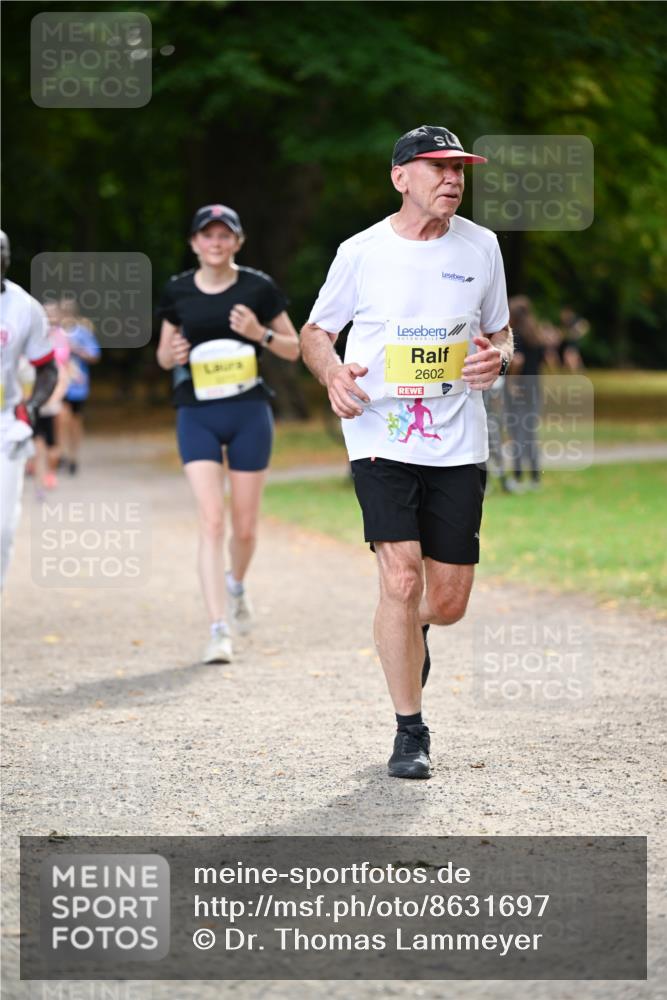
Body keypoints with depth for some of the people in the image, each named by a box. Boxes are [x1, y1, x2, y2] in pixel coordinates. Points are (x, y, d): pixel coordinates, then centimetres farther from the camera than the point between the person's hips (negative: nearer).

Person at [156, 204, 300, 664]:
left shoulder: (258, 288, 0)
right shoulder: (179, 291, 4)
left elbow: (294, 349, 6)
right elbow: (164, 354, 15)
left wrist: (261, 334, -13)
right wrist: (172, 353, -8)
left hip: (249, 411, 0)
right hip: (197, 414, 0)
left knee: (245, 526, 7)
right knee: (212, 521, -12)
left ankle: (236, 585, 41)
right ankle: (219, 630, -12)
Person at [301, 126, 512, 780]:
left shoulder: (480, 247, 6)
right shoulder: (361, 252, -1)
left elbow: (500, 331, 18)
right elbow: (314, 331, 10)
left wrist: (497, 358, -6)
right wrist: (333, 373, -12)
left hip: (458, 447, 3)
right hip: (380, 439, -3)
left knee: (447, 602, 3)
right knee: (401, 582, -15)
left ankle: (408, 635, 42)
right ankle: (410, 732, -1)